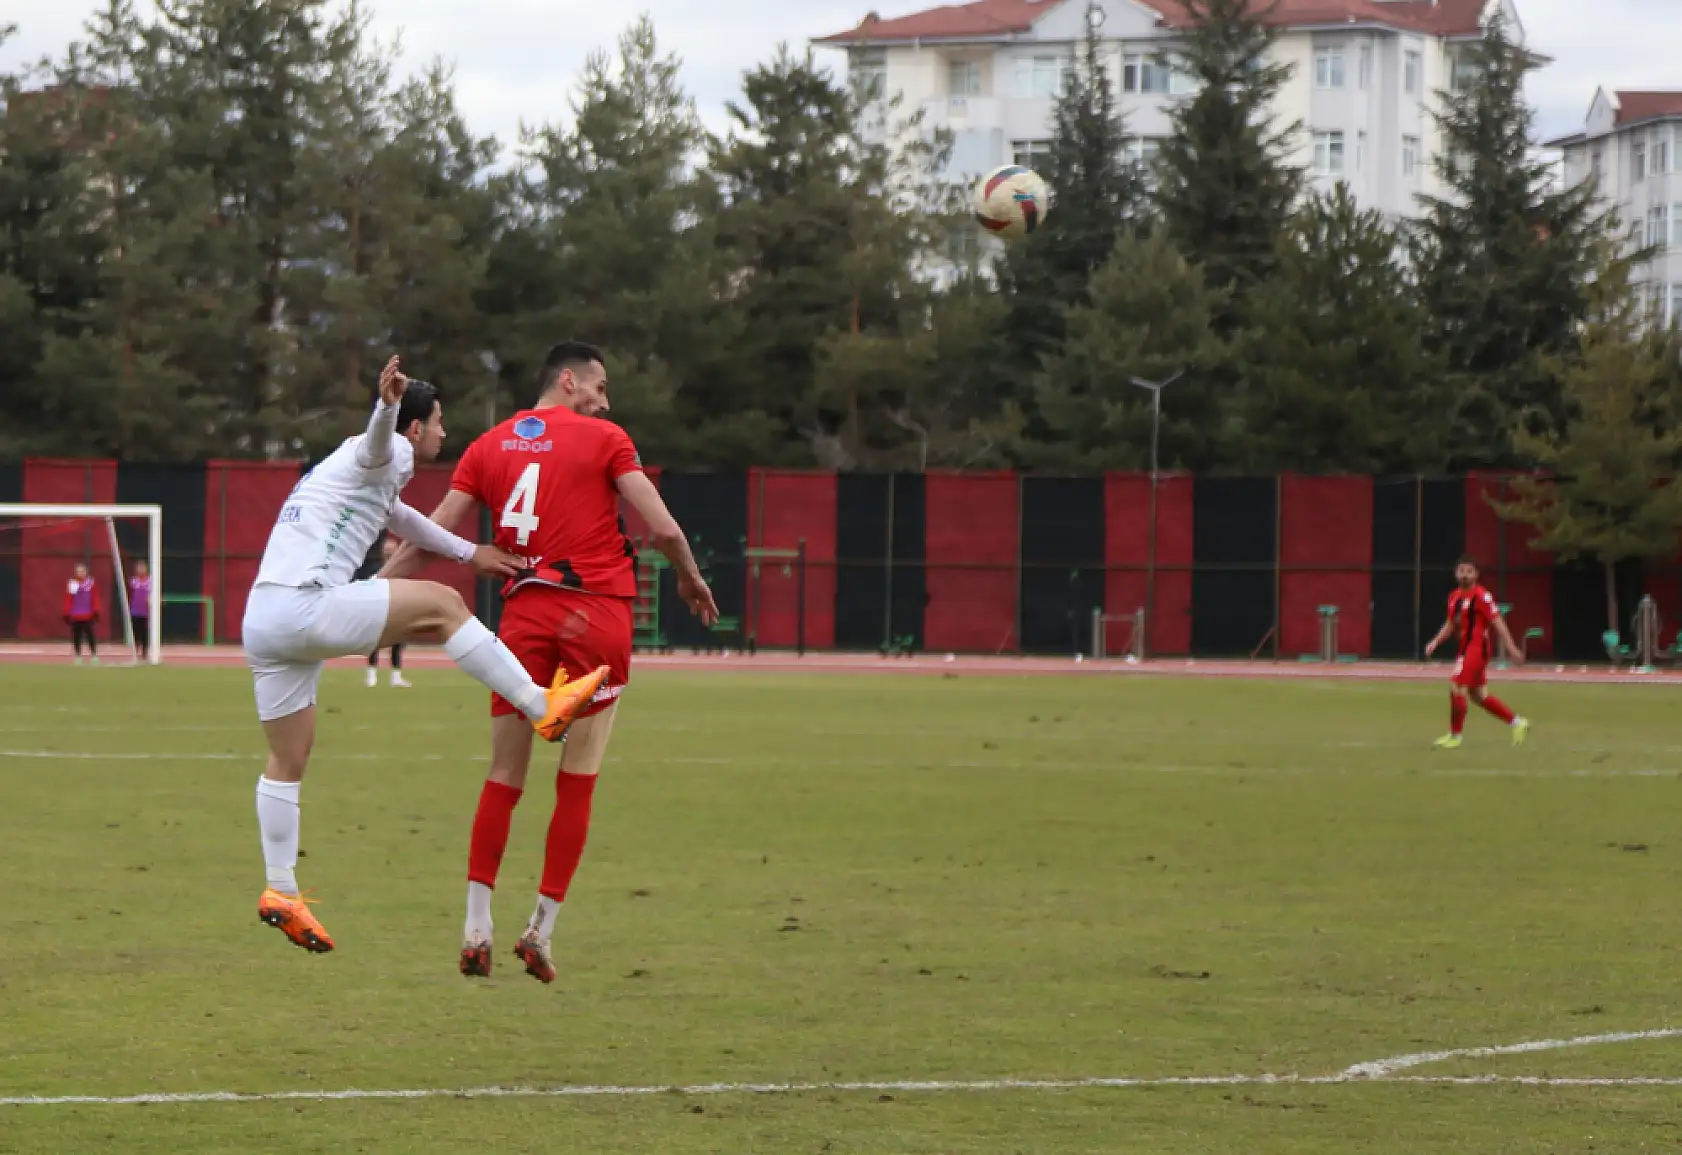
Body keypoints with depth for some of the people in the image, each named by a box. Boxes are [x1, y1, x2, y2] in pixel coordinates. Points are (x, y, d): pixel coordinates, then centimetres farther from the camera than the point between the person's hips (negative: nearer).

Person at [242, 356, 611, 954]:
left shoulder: (354, 466, 32)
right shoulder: (391, 454, 0)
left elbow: (396, 515, 49)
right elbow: (379, 438, -26)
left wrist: (469, 552, 56)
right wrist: (388, 404, -48)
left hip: (260, 620, 10)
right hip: (307, 607, -10)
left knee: (288, 760, 14)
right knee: (442, 606, -3)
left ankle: (281, 890, 15)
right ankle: (541, 705, -1)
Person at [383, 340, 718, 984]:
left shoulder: (487, 448, 11)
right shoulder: (605, 440, 1)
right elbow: (663, 529, -3)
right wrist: (691, 579, 16)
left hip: (524, 614, 3)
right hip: (598, 616, -3)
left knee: (503, 779, 7)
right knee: (578, 781, 4)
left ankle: (476, 931, 1)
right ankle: (541, 931, 3)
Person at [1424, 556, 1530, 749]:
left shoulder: (1482, 596, -13)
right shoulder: (1455, 597, 12)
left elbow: (1497, 623, -15)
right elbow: (1451, 625, 23)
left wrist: (1511, 649, -19)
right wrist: (1435, 642, 10)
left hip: (1478, 647, -9)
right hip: (1466, 647, 9)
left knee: (1456, 687, -13)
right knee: (1478, 694, 14)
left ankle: (1454, 736, -2)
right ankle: (1517, 723, 27)